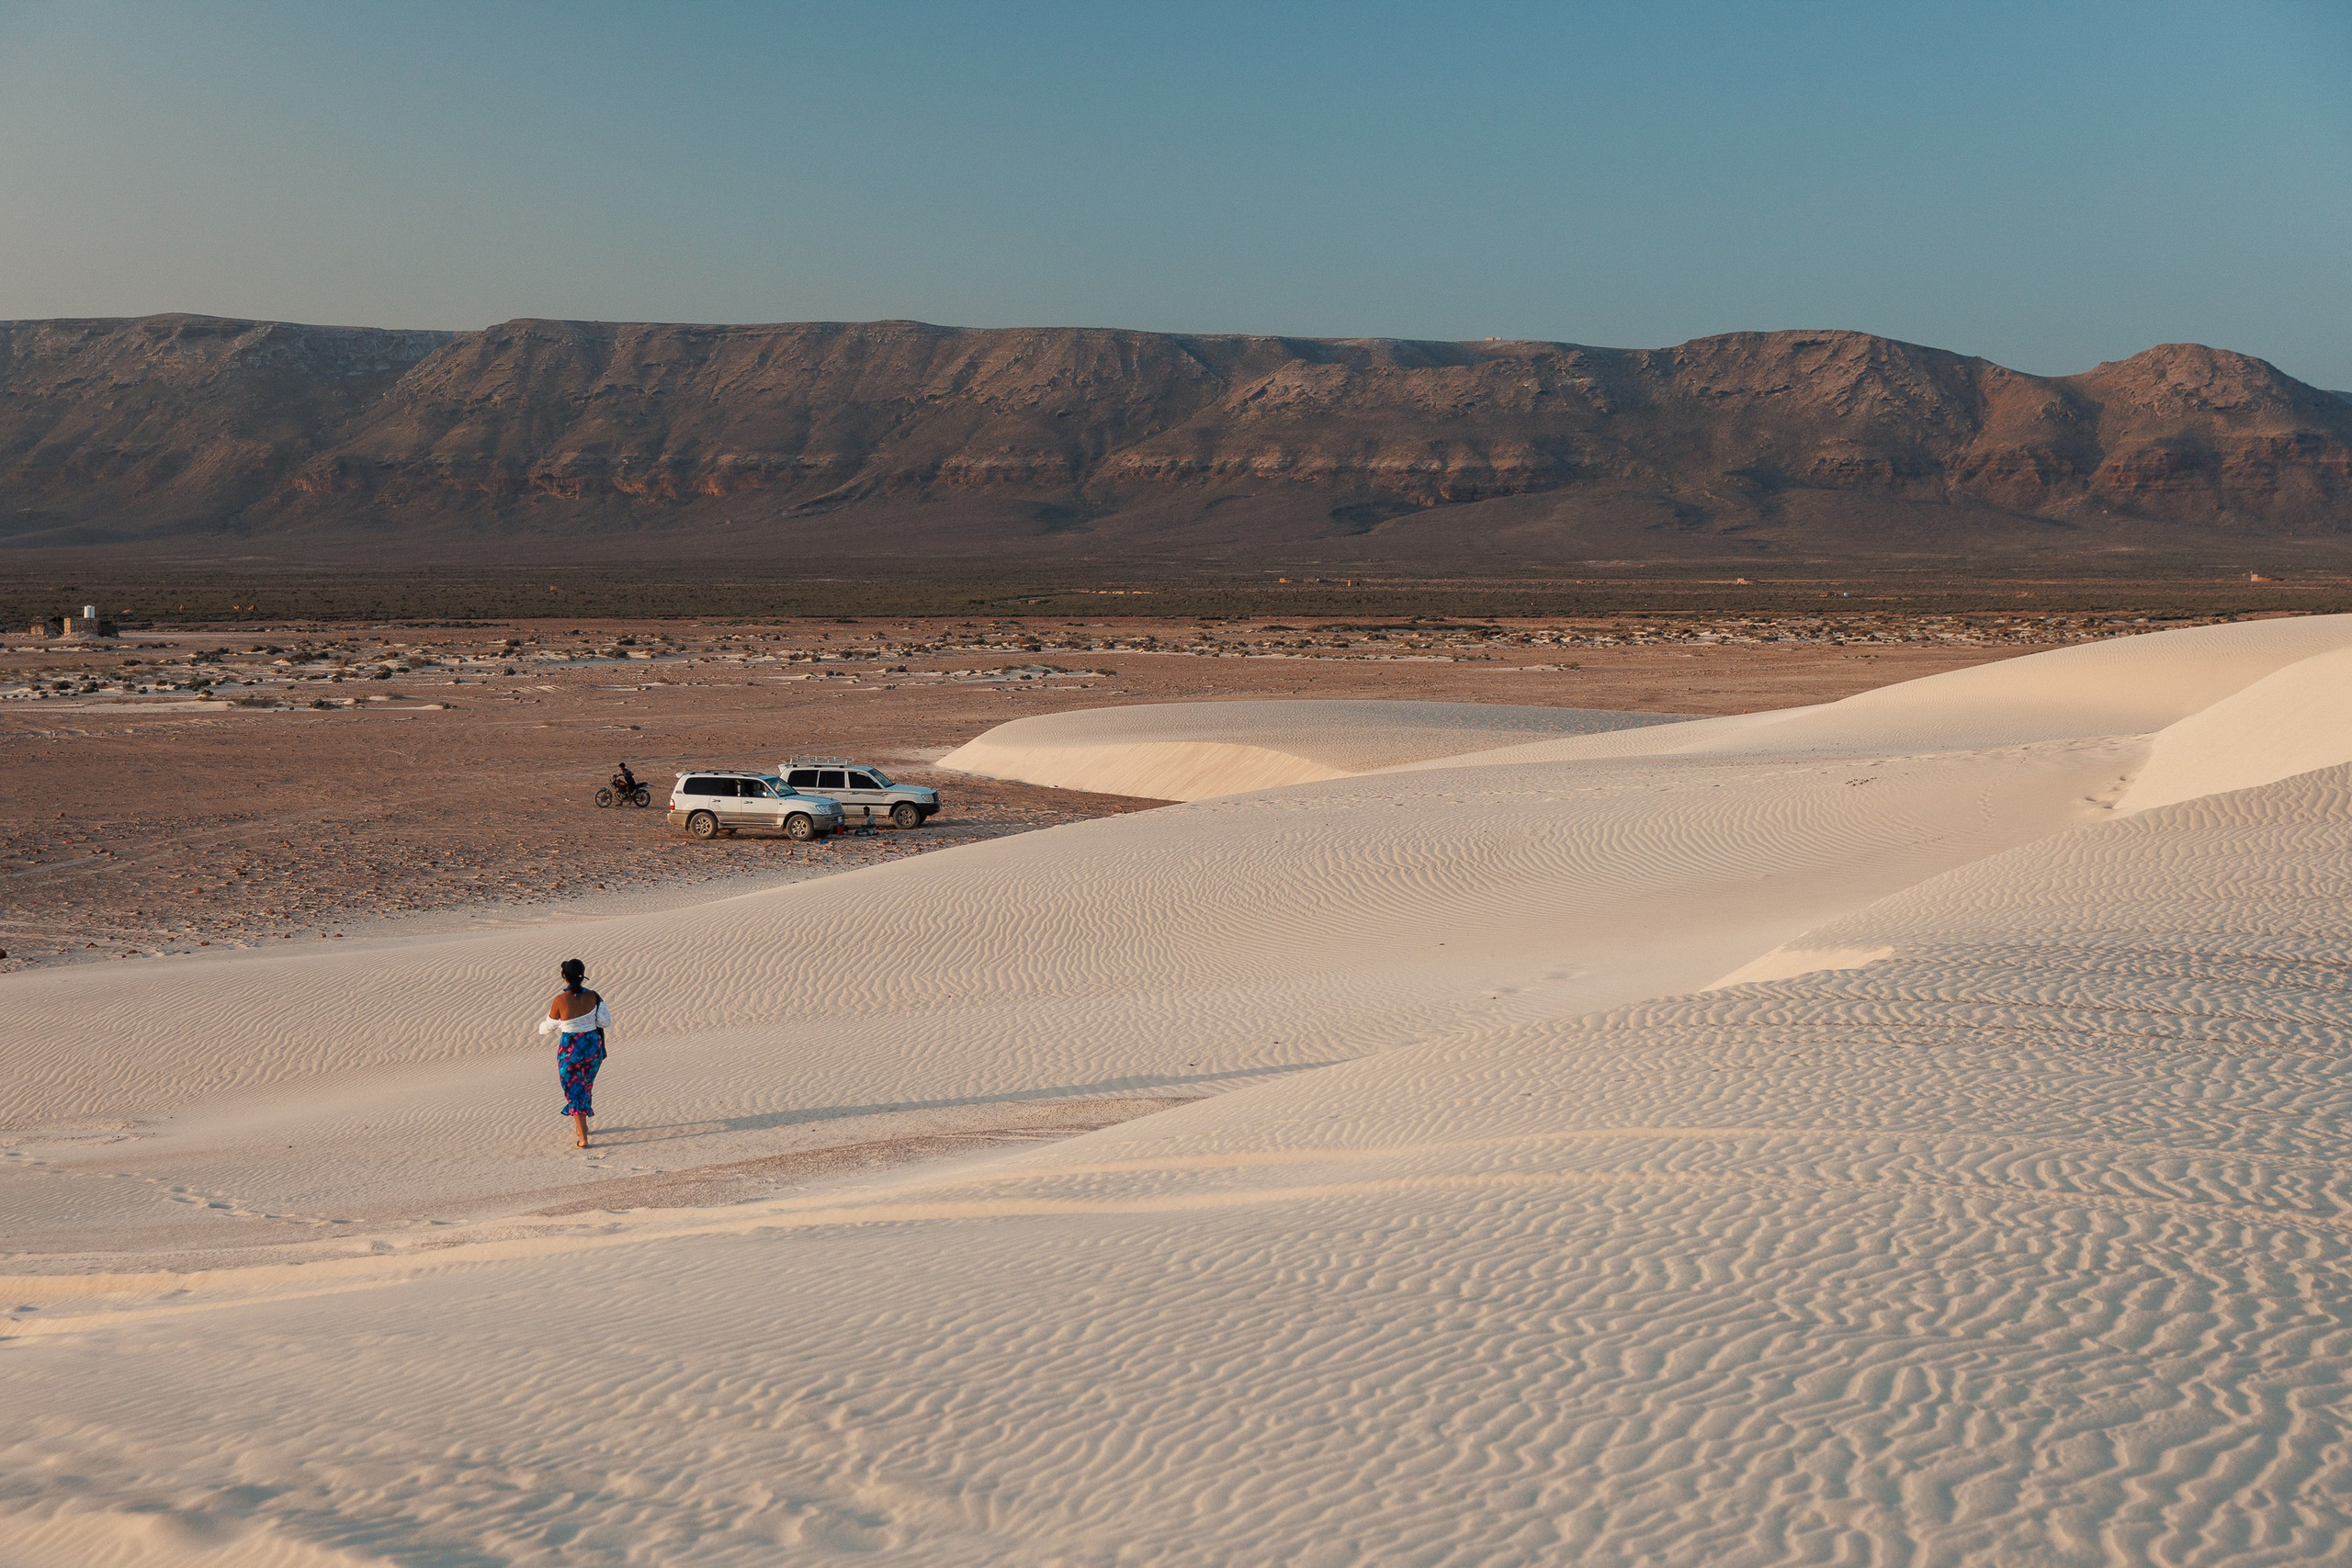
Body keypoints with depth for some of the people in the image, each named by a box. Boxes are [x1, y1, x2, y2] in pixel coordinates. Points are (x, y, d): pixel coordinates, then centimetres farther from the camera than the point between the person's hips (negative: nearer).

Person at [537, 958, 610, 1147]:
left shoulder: (560, 1001, -17)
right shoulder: (592, 996, -10)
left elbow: (549, 1027, -1)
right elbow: (606, 1022, -7)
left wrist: (541, 1027, 23)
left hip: (570, 1050, -3)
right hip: (593, 1046, 4)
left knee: (574, 1091, 6)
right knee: (586, 1087, 25)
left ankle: (582, 1139, 3)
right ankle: (582, 1126, 41)